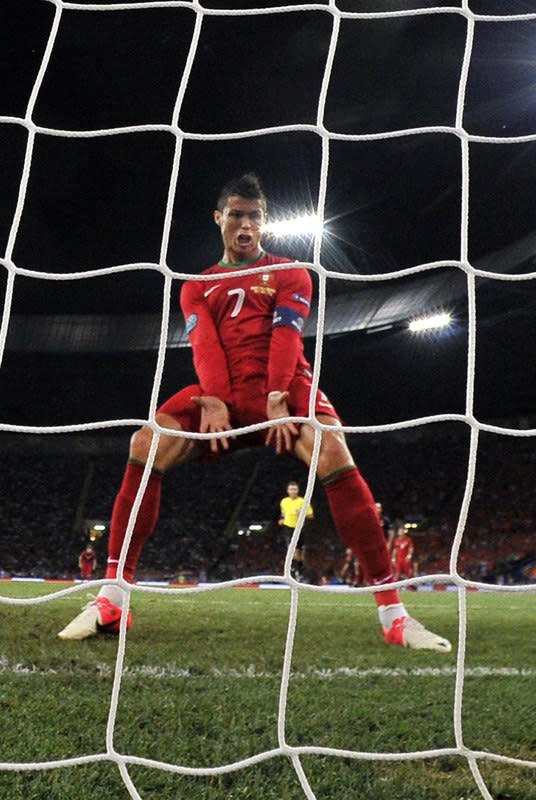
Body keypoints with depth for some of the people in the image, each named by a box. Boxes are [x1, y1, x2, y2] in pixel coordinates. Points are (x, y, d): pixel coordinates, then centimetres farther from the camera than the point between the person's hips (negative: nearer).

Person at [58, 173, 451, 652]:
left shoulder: (289, 274, 15)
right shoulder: (198, 286, 21)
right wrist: (213, 399, -17)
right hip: (223, 393, 2)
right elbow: (204, 345, 2)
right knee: (146, 444, -23)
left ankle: (392, 611, -26)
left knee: (335, 455, -31)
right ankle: (112, 598, -18)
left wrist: (277, 397, -20)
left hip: (284, 388, -2)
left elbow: (286, 336, -3)